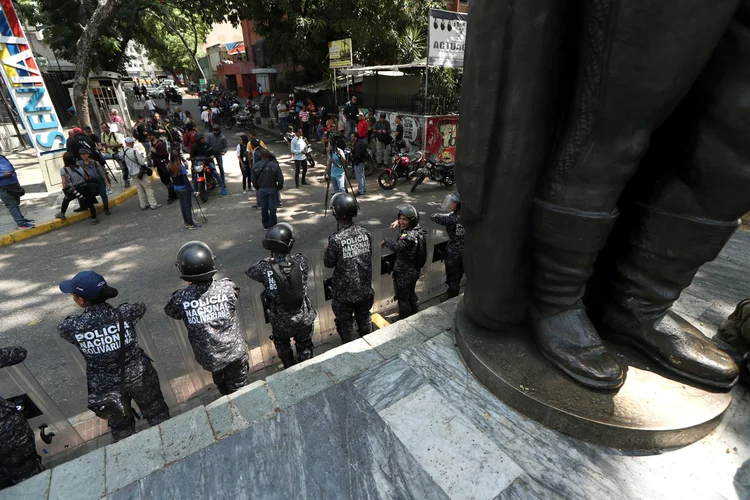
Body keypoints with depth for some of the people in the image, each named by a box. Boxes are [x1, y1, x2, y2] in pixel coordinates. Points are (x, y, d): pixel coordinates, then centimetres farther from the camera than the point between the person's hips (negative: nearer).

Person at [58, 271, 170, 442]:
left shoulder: (72, 326, -21)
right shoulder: (125, 313, -22)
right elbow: (141, 307, 3)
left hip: (106, 387, 0)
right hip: (139, 376, 0)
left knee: (120, 426, 25)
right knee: (157, 414, 25)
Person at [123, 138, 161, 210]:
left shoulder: (123, 153, 1)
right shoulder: (134, 152, -21)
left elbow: (125, 163, 13)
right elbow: (142, 162, -17)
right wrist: (143, 158, 3)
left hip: (132, 173, 7)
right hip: (140, 172, -7)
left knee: (140, 189, 15)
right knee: (148, 188, 0)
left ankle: (143, 205, 18)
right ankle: (153, 205, -1)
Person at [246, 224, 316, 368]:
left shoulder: (265, 268, -23)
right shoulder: (301, 261, -20)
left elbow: (249, 272, 1)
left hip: (281, 322, 1)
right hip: (304, 319, 0)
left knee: (283, 348, 31)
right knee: (305, 348, 26)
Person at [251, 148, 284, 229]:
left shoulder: (255, 166, -6)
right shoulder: (275, 165, -13)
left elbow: (253, 180, 0)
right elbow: (280, 179, -11)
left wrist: (258, 188, 16)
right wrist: (279, 187, 7)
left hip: (261, 190, 2)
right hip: (272, 189, -2)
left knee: (264, 208, 15)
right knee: (272, 209, 6)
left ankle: (265, 225, 25)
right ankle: (272, 226, 11)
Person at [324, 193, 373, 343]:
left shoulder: (336, 239, -26)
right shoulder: (365, 234, -11)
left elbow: (328, 263, -13)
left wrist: (328, 249, 7)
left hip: (344, 292, -4)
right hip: (365, 289, 4)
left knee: (345, 322, 20)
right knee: (364, 317, 26)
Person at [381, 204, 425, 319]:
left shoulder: (410, 236, -30)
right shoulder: (416, 228, -2)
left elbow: (396, 247, -45)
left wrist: (386, 240, -26)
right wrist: (398, 222, 2)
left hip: (405, 273, -10)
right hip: (413, 270, 10)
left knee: (403, 298, 10)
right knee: (411, 294, 27)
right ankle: (414, 316, 47)